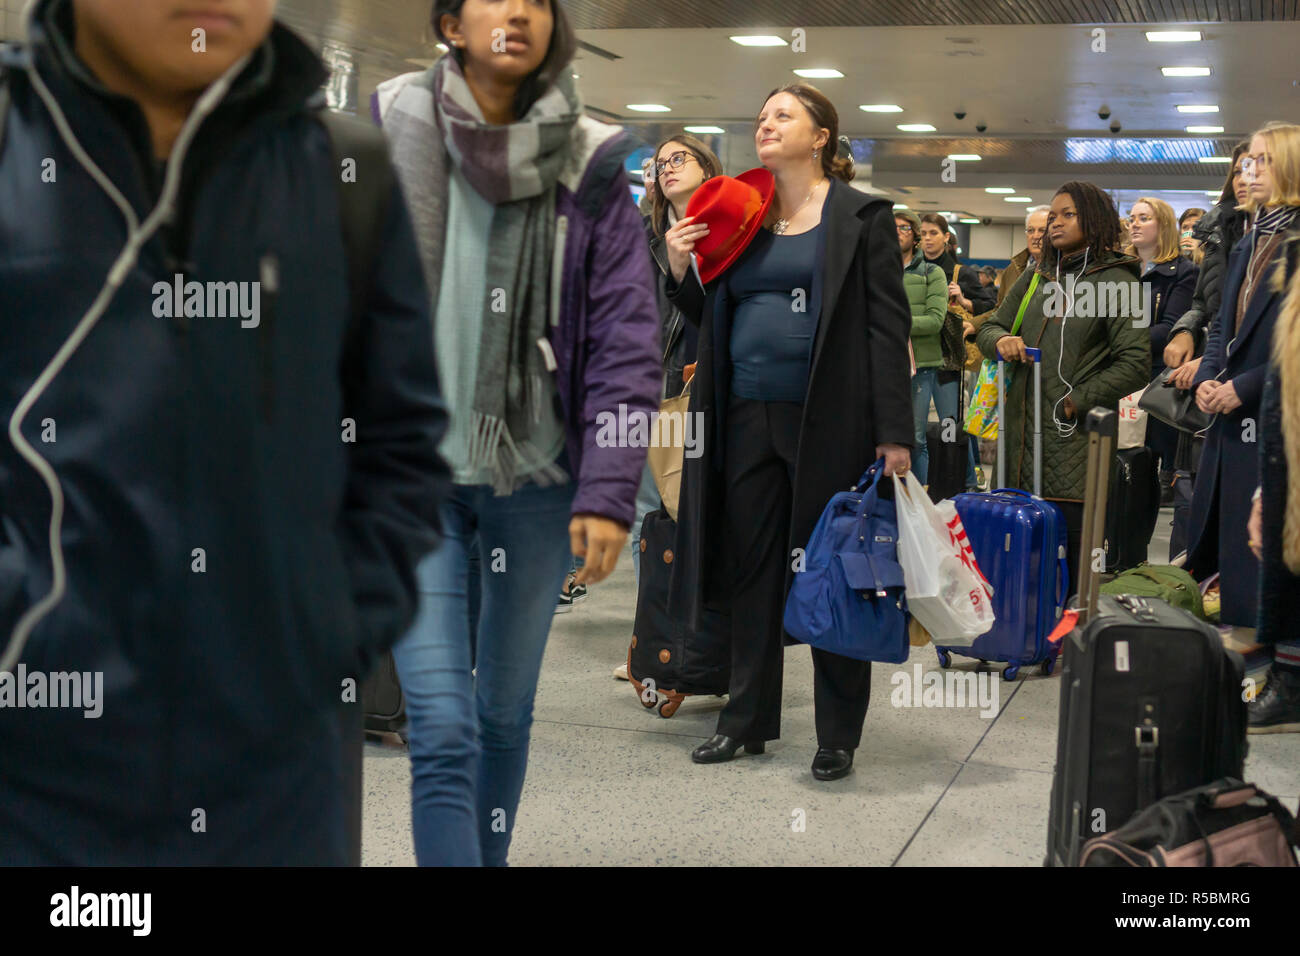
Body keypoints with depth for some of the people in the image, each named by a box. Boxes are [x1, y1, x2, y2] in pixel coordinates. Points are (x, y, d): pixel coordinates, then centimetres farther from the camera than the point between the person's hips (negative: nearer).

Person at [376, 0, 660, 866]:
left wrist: (608, 493, -10)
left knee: (506, 711, 15)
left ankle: (491, 855, 36)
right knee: (443, 729, -9)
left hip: (536, 474, 1)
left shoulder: (588, 165, -1)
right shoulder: (388, 134, -2)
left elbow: (626, 339, -3)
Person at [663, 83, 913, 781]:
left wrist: (893, 431, -14)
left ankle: (838, 735, 12)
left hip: (828, 423, -5)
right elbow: (712, 319, 20)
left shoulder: (861, 217, 0)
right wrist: (681, 270, -1)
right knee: (751, 570, 9)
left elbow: (888, 323, -6)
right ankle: (748, 719, 20)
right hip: (748, 417, 5)